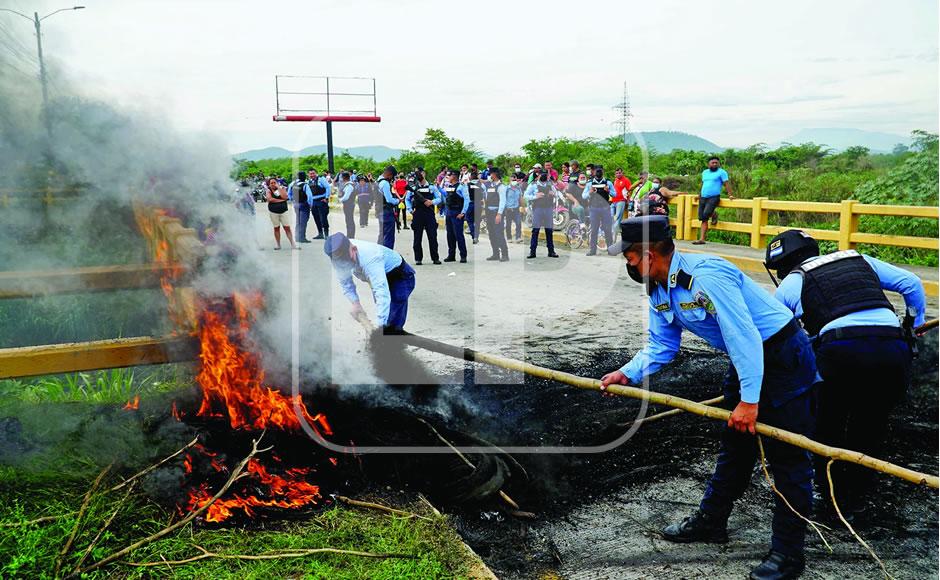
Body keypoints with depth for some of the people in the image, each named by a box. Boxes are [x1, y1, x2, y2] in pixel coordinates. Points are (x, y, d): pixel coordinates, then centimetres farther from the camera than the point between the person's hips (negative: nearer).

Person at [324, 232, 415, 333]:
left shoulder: (369, 258, -44)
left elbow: (382, 293, -52)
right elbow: (345, 282, -6)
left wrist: (379, 325, -56)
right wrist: (355, 303, -20)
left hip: (400, 278, -7)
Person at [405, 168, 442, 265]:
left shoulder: (432, 187, 7)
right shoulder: (412, 188, 9)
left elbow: (440, 198, 6)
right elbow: (407, 199, 14)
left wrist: (432, 202, -12)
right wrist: (410, 210, 1)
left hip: (429, 214, 0)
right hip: (417, 214, 1)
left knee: (432, 237, 0)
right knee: (417, 238, 2)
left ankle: (435, 258, 8)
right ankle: (418, 259, 7)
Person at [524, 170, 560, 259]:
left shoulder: (550, 185, 17)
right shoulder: (533, 185, 5)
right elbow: (526, 196, 1)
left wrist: (553, 194, 2)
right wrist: (535, 196, -14)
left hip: (548, 209, 4)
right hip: (537, 209, -3)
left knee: (549, 231, 5)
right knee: (535, 231, -7)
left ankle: (551, 251, 10)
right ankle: (532, 251, -4)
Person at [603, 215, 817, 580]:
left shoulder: (705, 275, -29)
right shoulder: (660, 294, 1)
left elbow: (744, 335, -32)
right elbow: (661, 346, 8)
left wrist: (749, 399, -31)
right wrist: (628, 374, -5)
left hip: (784, 356, -10)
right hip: (746, 359, 10)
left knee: (786, 455, -3)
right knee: (734, 444, 19)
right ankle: (711, 520, 33)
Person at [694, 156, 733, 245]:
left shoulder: (721, 172, 0)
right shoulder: (704, 172, 19)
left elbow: (726, 184, -7)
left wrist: (730, 195, -16)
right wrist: (700, 195, 25)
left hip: (714, 197, -6)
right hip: (703, 198, 6)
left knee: (706, 214, -25)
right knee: (703, 219, 0)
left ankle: (714, 214, 11)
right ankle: (702, 239, 1)